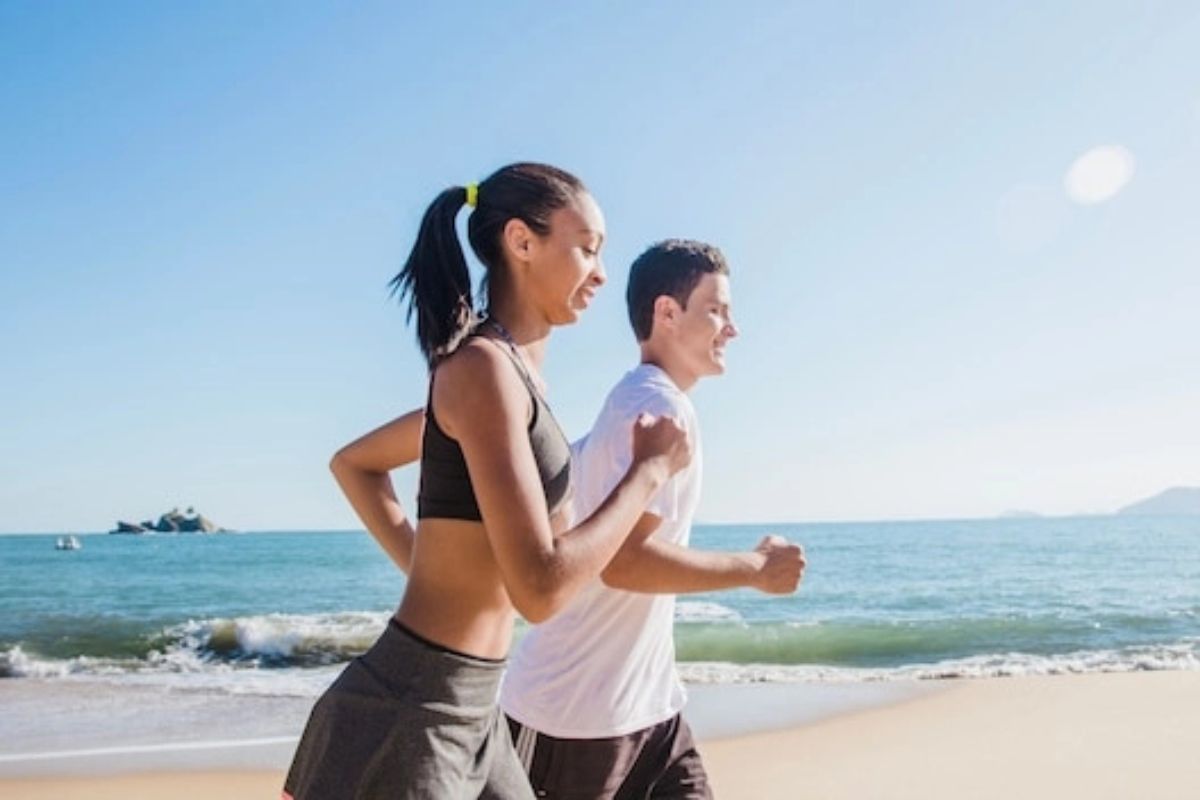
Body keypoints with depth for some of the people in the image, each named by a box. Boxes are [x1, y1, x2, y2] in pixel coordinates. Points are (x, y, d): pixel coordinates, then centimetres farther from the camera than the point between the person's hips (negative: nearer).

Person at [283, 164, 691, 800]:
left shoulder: (511, 374, 11)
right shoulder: (484, 365, -17)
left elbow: (352, 462, 24)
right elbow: (540, 590, -23)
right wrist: (650, 469, -12)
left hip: (468, 714, 10)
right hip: (411, 717, -9)